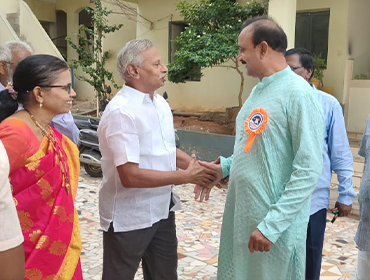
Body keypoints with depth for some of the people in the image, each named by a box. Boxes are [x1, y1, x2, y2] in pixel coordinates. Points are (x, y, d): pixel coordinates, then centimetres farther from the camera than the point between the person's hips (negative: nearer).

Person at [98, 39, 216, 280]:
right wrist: (185, 176, -22)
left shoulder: (160, 103, 4)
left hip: (162, 209, 8)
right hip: (130, 217, -8)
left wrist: (200, 167, -2)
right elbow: (130, 176, -28)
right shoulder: (121, 112, -24)